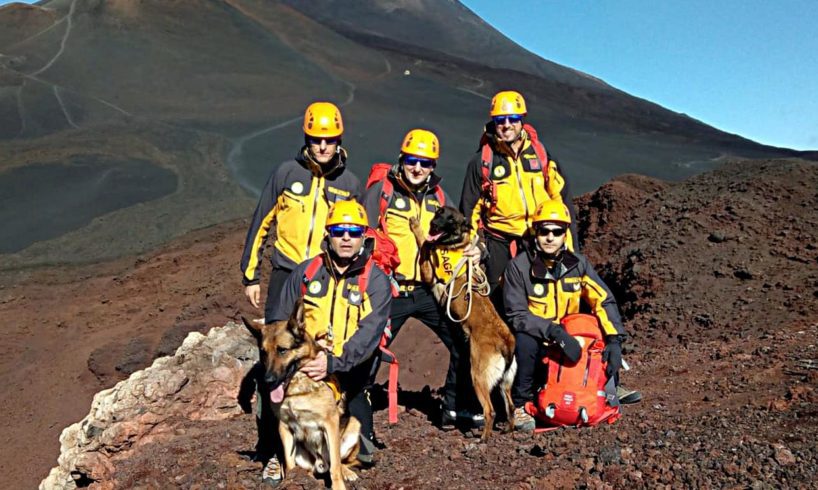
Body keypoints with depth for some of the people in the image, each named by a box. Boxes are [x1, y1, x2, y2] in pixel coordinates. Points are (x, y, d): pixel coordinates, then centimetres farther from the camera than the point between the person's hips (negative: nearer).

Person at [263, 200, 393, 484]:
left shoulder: (376, 281, -3)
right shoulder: (305, 272, 6)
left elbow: (369, 333, -15)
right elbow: (278, 320, 8)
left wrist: (334, 363, -30)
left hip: (349, 369, -1)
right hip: (303, 363, 1)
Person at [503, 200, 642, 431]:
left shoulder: (577, 263, -3)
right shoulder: (519, 266, -15)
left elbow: (604, 300, -5)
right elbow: (517, 315, -20)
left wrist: (614, 340, -19)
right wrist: (555, 331, -32)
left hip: (571, 339, 5)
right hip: (537, 343, -5)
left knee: (609, 326, -8)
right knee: (524, 341, -36)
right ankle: (520, 404, -15)